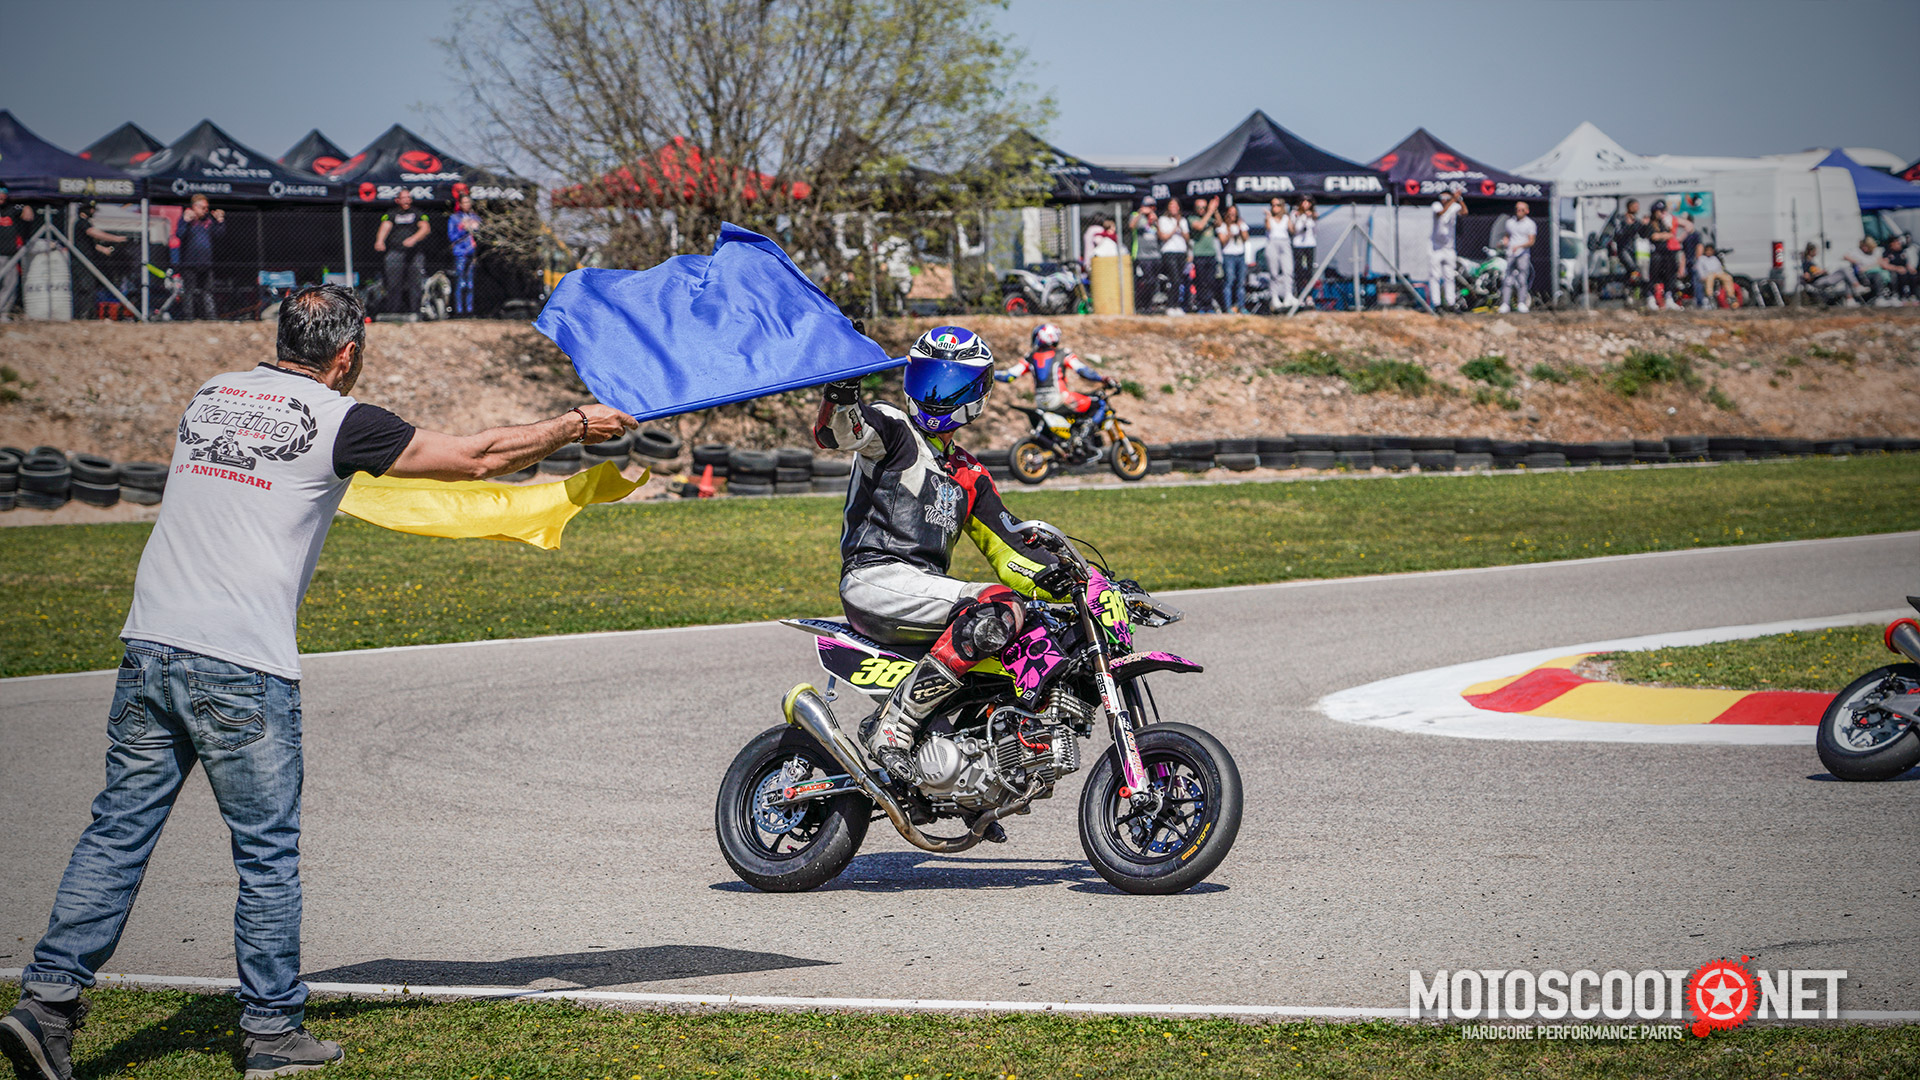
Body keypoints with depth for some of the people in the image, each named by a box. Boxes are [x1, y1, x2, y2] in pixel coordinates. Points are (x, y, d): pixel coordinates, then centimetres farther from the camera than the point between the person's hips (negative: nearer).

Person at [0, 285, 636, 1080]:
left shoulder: (212, 396, 16)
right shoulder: (337, 422, -2)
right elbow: (477, 456, 4)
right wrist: (576, 427, 18)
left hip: (151, 645, 6)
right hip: (243, 668, -6)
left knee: (119, 830, 8)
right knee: (268, 854, 5)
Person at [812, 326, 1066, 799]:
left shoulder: (969, 476, 26)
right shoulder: (893, 429, 5)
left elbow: (1008, 550, 21)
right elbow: (837, 431, -17)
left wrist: (1053, 579, 2)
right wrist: (841, 398, -40)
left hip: (926, 590, 8)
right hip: (875, 579, -8)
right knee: (1000, 610, -28)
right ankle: (893, 723, -29)